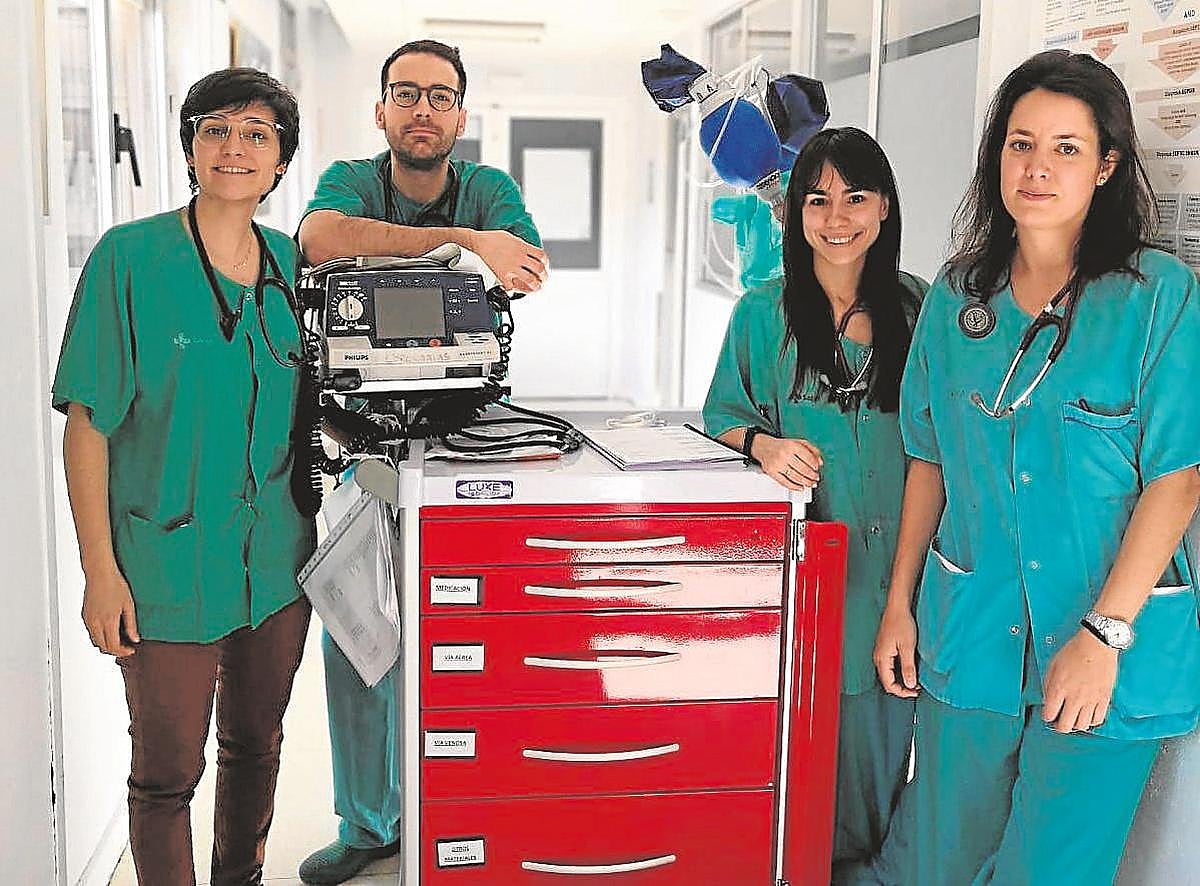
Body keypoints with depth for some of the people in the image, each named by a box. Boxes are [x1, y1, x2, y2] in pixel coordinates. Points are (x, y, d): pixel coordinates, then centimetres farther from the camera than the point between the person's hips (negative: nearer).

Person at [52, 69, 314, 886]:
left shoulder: (291, 263, 5)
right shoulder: (129, 257, -9)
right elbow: (89, 422, -10)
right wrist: (100, 569, -13)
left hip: (277, 560, 5)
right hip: (168, 564, -4)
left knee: (256, 746, 19)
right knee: (167, 772, 7)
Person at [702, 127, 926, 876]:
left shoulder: (917, 308, 5)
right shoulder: (762, 313, 3)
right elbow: (721, 417, 7)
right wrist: (762, 443, -15)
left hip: (888, 553, 1)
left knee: (876, 715, 7)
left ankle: (866, 859, 29)